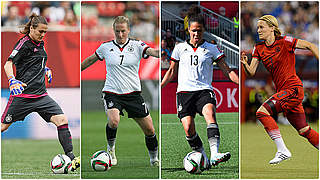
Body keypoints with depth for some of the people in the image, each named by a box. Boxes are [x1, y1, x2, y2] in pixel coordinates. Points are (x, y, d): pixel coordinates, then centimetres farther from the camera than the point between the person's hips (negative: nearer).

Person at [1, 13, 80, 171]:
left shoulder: (40, 44, 14)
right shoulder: (24, 43, -9)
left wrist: (46, 69, 19)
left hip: (41, 95, 7)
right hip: (22, 94, -6)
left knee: (62, 120, -10)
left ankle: (70, 157, -12)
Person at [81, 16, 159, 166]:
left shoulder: (137, 45, 0)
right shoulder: (106, 47, 4)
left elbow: (153, 52, -18)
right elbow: (90, 60, 21)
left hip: (133, 93, 1)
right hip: (112, 92, -1)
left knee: (149, 130, 0)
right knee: (113, 121, -30)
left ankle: (154, 158, 25)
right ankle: (110, 148, -1)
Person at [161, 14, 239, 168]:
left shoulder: (211, 49, 10)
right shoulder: (180, 48, 13)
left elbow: (226, 71, 8)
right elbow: (172, 71, 21)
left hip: (204, 90, -2)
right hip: (184, 91, 2)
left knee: (210, 113, -32)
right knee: (188, 128, -15)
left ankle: (214, 154, -46)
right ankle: (203, 158, 4)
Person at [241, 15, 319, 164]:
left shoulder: (284, 42, -9)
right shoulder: (259, 48, 9)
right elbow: (251, 72, 3)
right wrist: (245, 63, -18)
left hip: (293, 89, -8)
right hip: (282, 91, 8)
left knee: (262, 112, -21)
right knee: (304, 131, 11)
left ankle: (282, 150, -18)